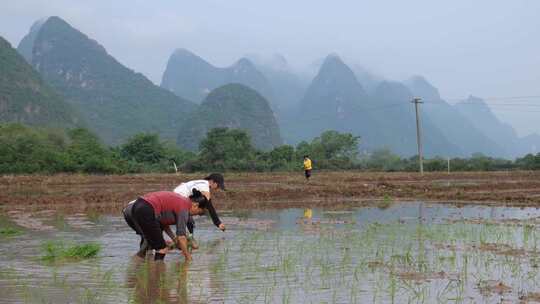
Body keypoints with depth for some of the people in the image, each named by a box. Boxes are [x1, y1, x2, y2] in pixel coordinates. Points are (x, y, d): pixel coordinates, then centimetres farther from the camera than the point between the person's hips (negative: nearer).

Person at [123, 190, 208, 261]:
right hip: (144, 212, -10)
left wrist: (174, 239, 26)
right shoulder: (184, 207, -4)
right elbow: (181, 236, -5)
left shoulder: (178, 200, 21)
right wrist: (188, 257, 4)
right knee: (162, 249, 0)